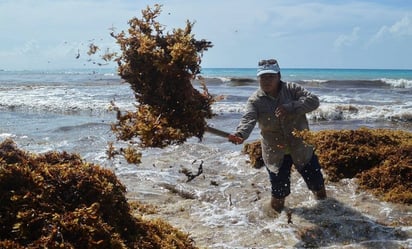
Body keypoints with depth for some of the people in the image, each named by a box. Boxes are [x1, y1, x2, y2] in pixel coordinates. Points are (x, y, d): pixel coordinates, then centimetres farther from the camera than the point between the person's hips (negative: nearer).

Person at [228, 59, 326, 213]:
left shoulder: (292, 89, -9)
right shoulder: (255, 100, -12)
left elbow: (313, 100, -19)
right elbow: (248, 119, -29)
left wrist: (291, 107, -33)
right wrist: (240, 134, -51)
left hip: (301, 148, 1)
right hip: (275, 153, -1)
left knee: (317, 183, 15)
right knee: (279, 190, 3)